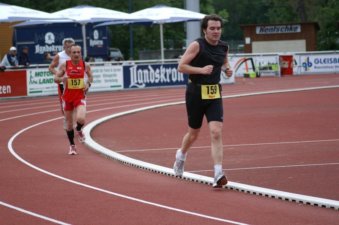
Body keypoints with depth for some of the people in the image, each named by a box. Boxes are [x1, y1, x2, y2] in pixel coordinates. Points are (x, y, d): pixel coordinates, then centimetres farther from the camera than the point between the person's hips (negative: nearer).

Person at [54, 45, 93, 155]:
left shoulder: (85, 65, -4)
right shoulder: (65, 65, -7)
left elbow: (90, 76, 13)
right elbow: (56, 78, -3)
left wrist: (88, 83, -6)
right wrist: (61, 78, -24)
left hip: (80, 96, -1)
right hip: (67, 97, 1)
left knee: (80, 119, -23)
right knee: (69, 123, 8)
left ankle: (79, 130, 14)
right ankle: (72, 146, 27)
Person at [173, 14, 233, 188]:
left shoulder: (223, 47, 4)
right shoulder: (197, 45, -12)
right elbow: (181, 66, -14)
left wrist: (227, 69, 2)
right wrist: (201, 70, -25)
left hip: (214, 95, 3)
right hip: (196, 93, -3)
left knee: (216, 133, -13)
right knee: (194, 133, 13)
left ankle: (218, 174, -19)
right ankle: (181, 155, 46)